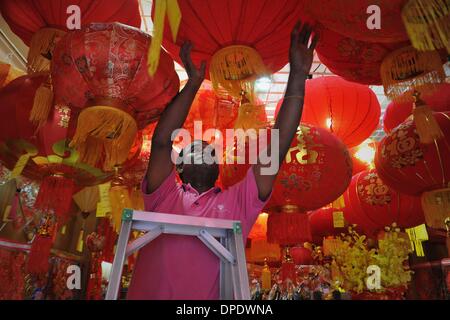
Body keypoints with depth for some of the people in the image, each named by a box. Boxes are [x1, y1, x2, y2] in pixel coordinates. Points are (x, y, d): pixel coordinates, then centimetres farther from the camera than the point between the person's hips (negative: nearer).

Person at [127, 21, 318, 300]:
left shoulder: (237, 203, 5)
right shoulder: (164, 196, 5)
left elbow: (276, 149, -1)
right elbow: (161, 140, -8)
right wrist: (193, 84, -8)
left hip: (210, 294, 0)